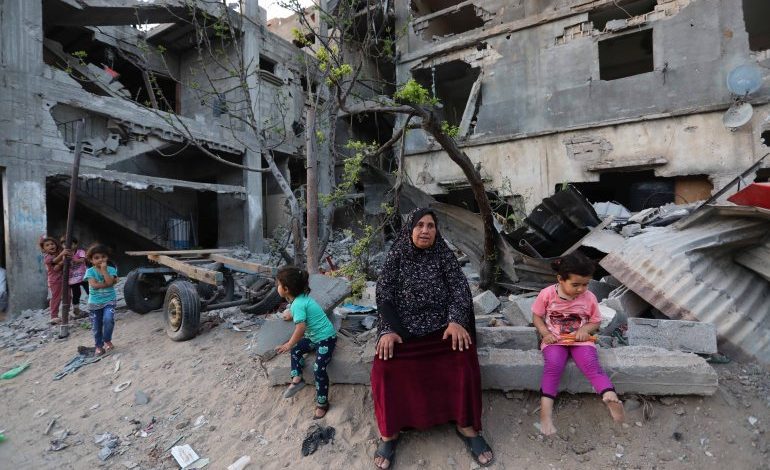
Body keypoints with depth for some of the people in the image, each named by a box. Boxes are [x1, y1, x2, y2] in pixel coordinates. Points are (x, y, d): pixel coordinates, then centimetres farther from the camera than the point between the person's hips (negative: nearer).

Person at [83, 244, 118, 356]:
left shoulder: (111, 270, -4)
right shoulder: (90, 271, -6)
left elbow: (109, 282, -21)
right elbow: (94, 285, -19)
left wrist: (104, 269, -19)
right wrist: (107, 283, -16)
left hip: (109, 301, -1)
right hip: (94, 302, 1)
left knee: (108, 319, -24)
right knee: (96, 326, 10)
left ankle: (107, 340, -1)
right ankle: (99, 346, 28)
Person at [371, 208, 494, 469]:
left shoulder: (444, 255, 5)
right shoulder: (396, 257, 3)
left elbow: (459, 289, -2)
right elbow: (383, 295, -2)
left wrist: (456, 321, -21)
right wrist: (388, 330, -18)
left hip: (441, 327, 1)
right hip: (402, 329, 0)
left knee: (464, 361, -26)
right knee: (384, 368, -25)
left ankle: (466, 426, -4)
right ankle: (389, 433, -4)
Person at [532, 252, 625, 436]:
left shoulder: (589, 298, -3)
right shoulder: (547, 294, -9)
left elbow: (595, 322, 9)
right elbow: (537, 316, 2)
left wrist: (585, 329, -13)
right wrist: (545, 333, -14)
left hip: (581, 340, 2)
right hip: (555, 340, -2)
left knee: (591, 364, -27)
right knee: (553, 365, -27)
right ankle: (546, 411, -27)